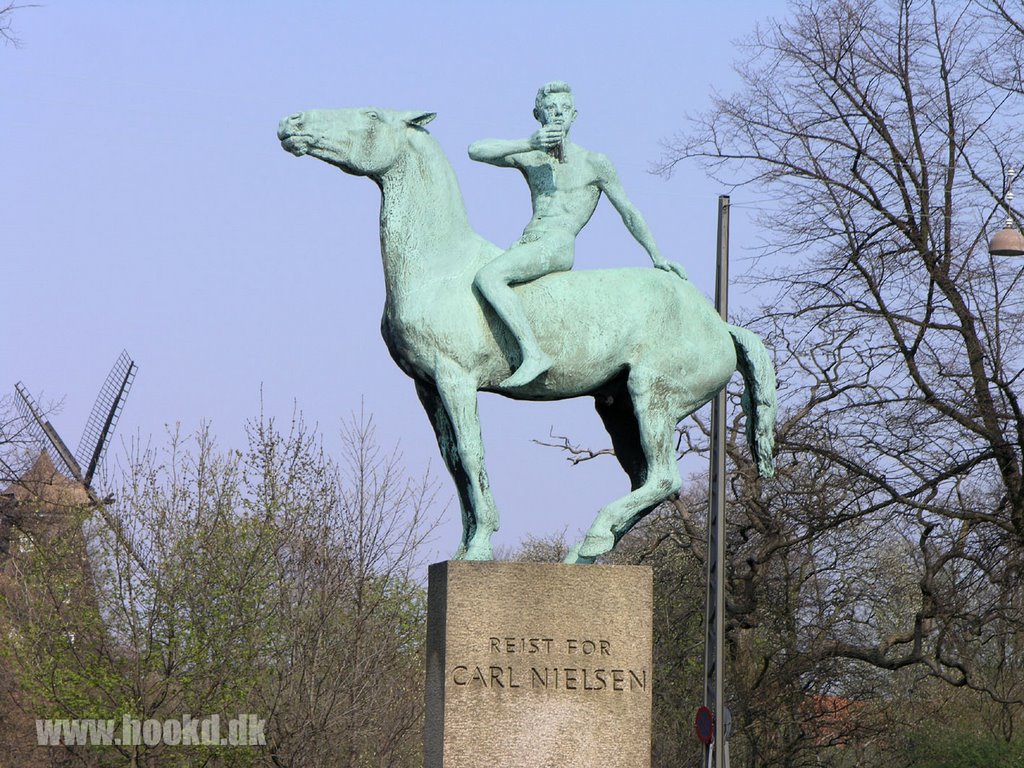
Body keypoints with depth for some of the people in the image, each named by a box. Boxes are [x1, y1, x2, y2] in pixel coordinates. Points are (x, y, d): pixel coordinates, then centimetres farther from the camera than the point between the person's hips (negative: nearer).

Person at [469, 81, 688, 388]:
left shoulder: (594, 163, 6)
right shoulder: (528, 157, 17)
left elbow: (629, 212, 14)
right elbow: (476, 150, 4)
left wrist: (657, 256, 16)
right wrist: (528, 144, -7)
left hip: (558, 246, -7)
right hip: (526, 243, 7)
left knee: (488, 277, -31)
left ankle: (533, 354, -36)